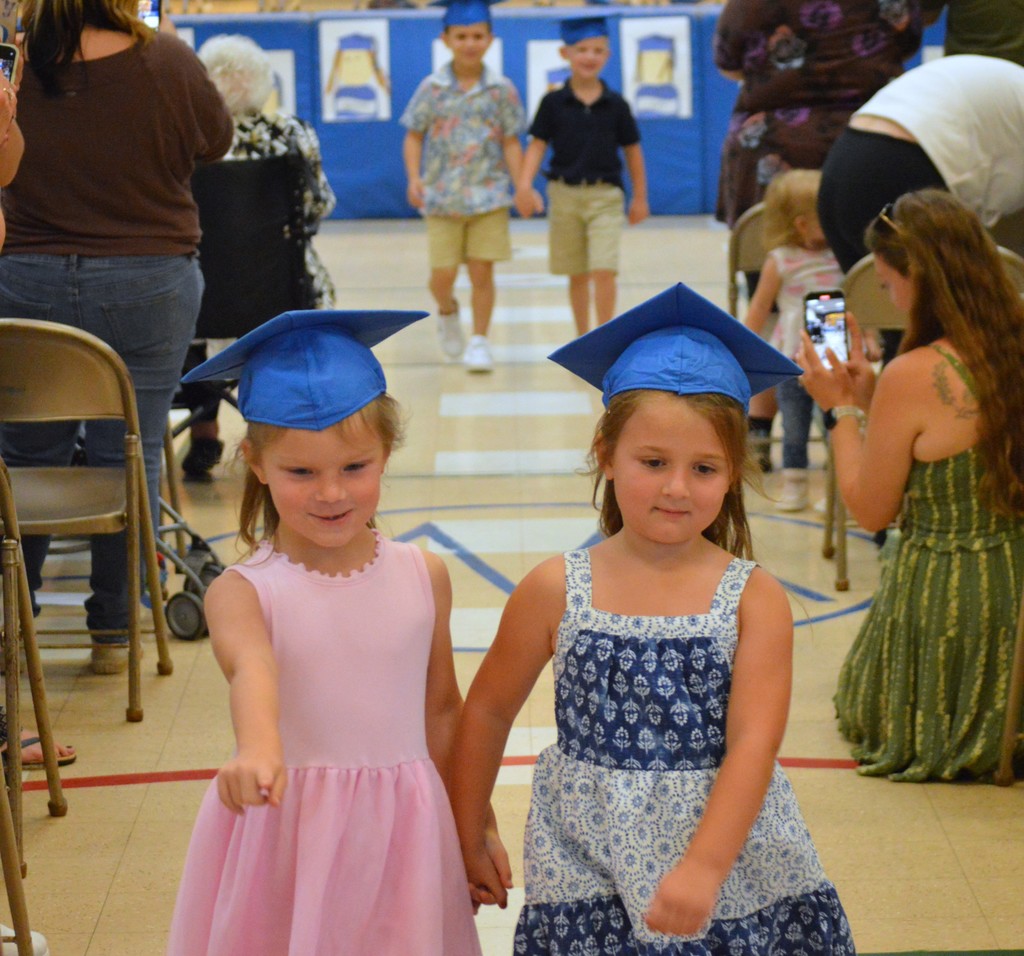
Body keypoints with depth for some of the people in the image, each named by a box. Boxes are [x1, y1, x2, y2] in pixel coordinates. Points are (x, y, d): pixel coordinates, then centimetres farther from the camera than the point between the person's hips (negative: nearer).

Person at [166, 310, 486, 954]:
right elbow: (253, 670, -31)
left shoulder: (424, 578, 1)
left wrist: (470, 831, 18)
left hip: (403, 834, 2)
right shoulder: (242, 592, -9)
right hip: (285, 834, -2)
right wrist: (259, 750, -51)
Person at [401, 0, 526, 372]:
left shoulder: (501, 90, -1)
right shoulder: (432, 88, -1)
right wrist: (414, 178, -11)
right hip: (443, 197, 0)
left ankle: (479, 341, 11)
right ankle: (447, 312, 33)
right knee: (442, 276, 0)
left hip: (489, 196, 0)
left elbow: (511, 143, 3)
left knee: (482, 272, -1)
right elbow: (414, 136, 3)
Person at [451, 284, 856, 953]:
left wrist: (703, 867, -23)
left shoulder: (755, 599, -5)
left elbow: (752, 745, -12)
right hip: (589, 882, 0)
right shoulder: (556, 591, -2)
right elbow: (489, 709, 9)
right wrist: (470, 836, 13)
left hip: (737, 878, 0)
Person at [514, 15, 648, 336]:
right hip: (565, 193, 1)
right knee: (577, 275, 10)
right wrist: (524, 185, -15)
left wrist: (640, 197, 12)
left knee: (603, 271, -12)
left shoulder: (615, 105, 1)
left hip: (605, 194, -1)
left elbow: (632, 150, 8)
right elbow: (537, 144, -1)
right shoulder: (554, 102, 0)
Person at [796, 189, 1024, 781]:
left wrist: (842, 409, 2)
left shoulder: (912, 378, -21)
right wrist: (868, 396, 15)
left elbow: (872, 509, -8)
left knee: (866, 711, 23)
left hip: (945, 594, -6)